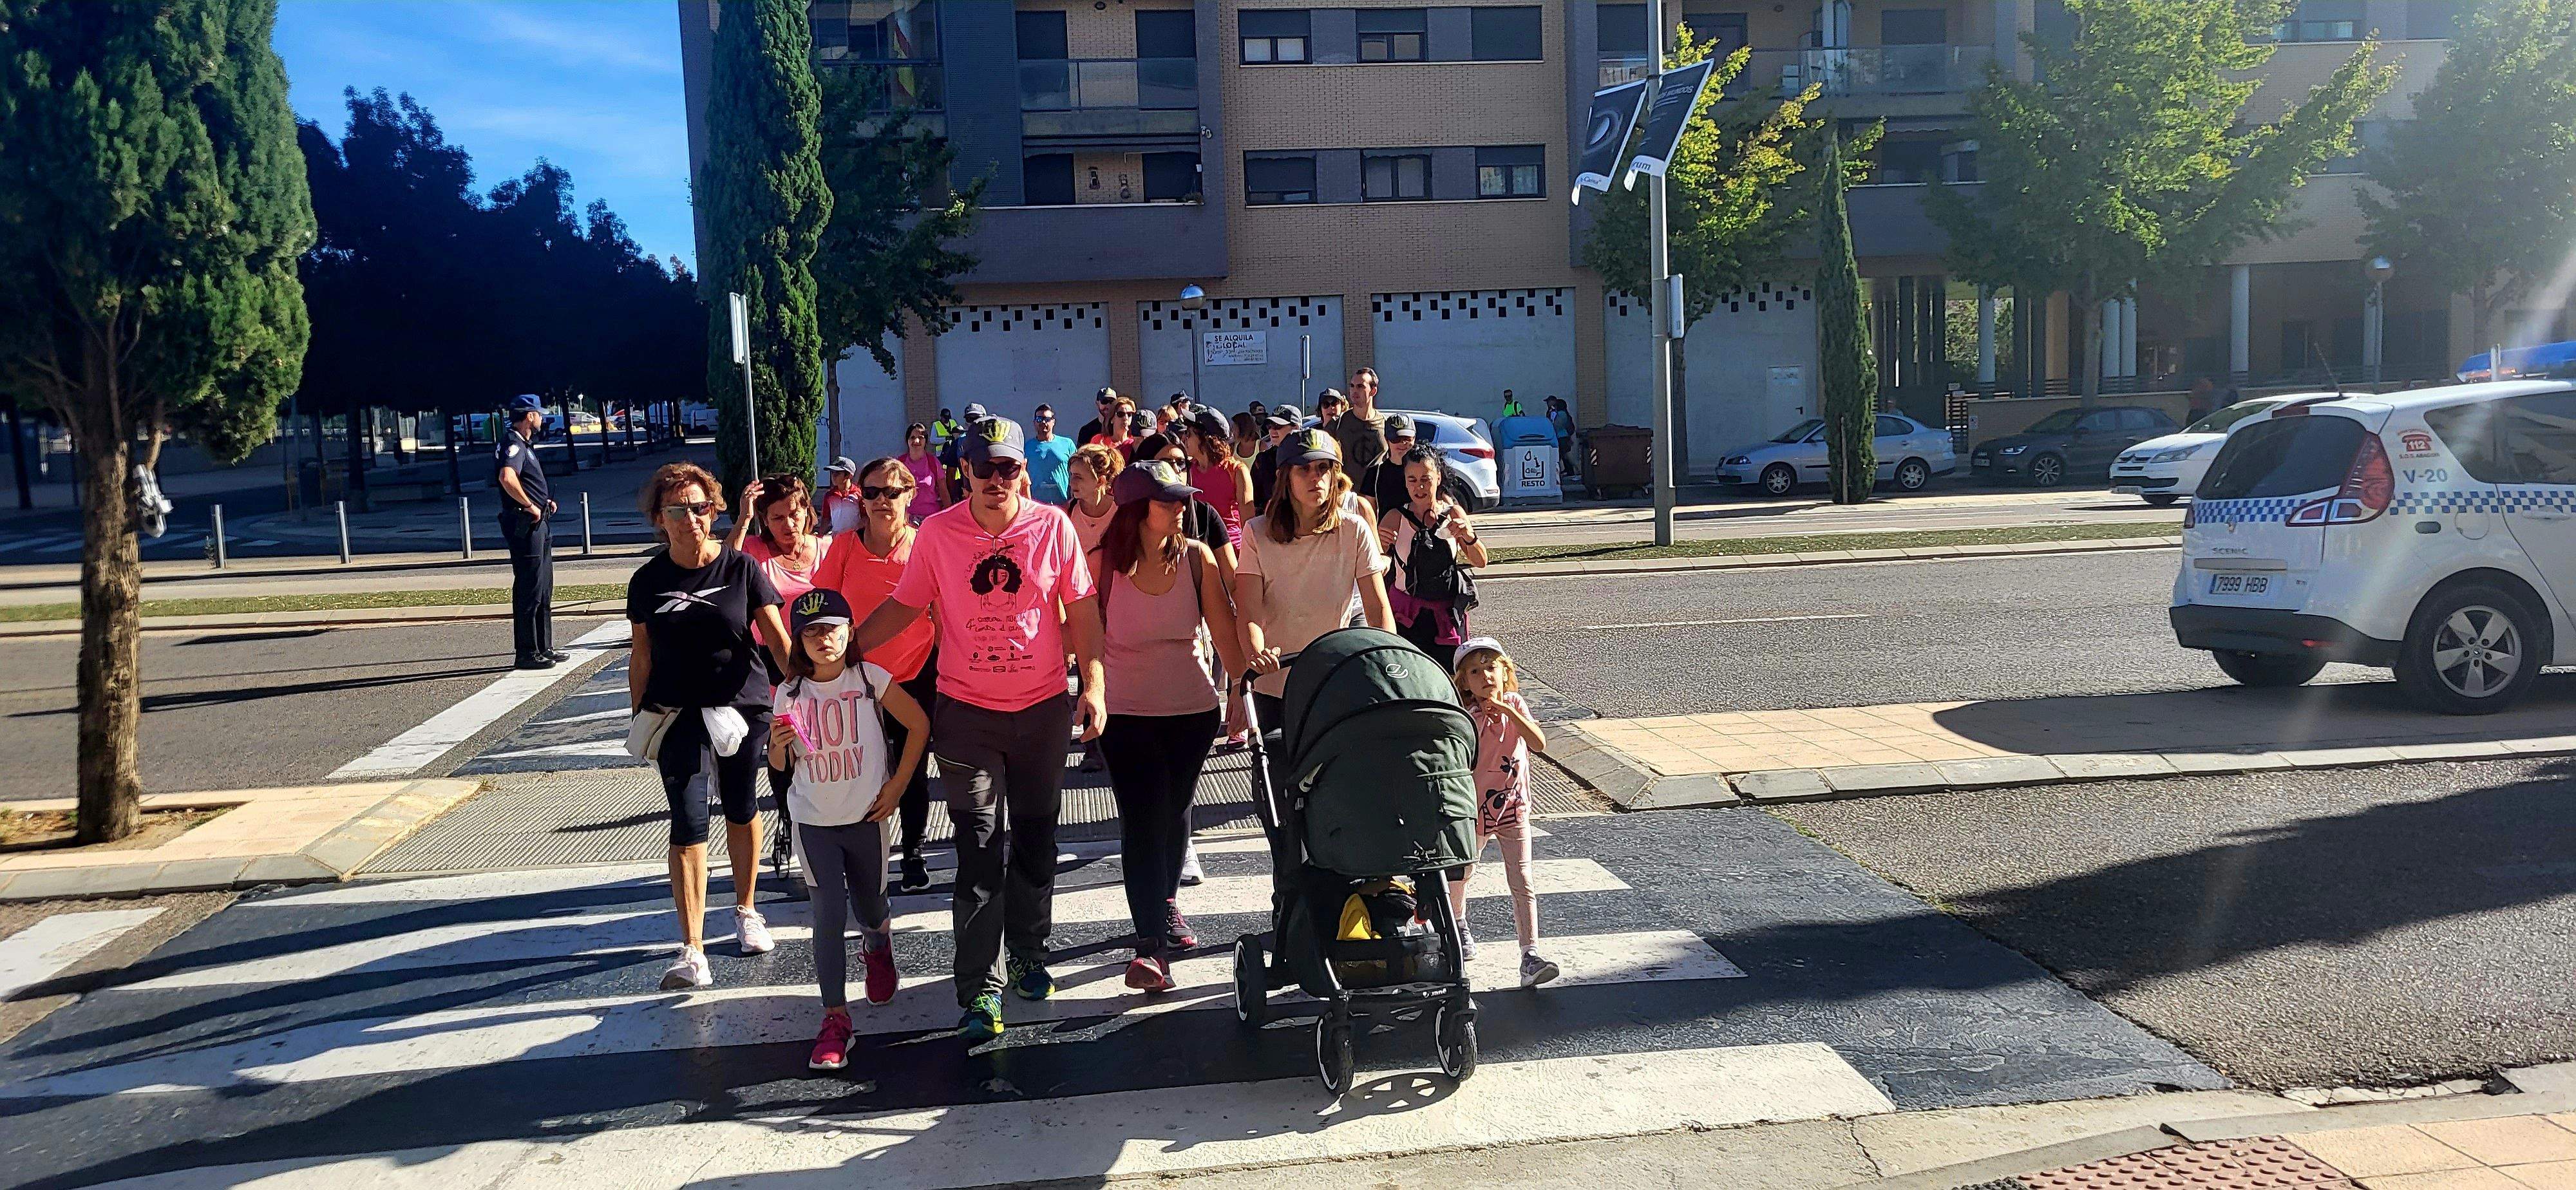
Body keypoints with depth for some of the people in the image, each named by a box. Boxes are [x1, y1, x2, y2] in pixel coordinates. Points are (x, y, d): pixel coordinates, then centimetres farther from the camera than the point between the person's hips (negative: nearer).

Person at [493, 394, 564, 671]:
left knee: (543, 590, 16)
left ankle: (544, 648, 24)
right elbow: (507, 478, -32)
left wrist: (545, 501, 14)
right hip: (524, 524, -11)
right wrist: (530, 506, -22)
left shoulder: (524, 445, 19)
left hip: (537, 524, 11)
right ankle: (526, 654, -2)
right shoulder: (513, 444, -14)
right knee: (529, 591, -6)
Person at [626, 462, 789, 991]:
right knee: (688, 824, -7)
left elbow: (778, 636, -6)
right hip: (677, 714, 0)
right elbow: (641, 656, 8)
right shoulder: (648, 581, 0)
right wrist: (637, 719, 9)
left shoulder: (741, 568, -6)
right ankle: (692, 952, -7)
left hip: (743, 706, 0)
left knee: (742, 810, 14)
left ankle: (745, 911, 36)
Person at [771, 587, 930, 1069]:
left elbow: (919, 725, -1)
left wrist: (897, 785, -2)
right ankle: (835, 1016, -3)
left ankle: (878, 944, 50)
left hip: (866, 816, 0)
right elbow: (780, 765, 7)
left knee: (870, 906, 12)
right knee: (829, 913, -8)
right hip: (814, 822, 0)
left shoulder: (870, 679, -8)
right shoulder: (790, 693, -2)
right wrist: (779, 744, -17)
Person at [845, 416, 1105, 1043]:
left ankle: (1028, 956, 34)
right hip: (967, 711, -1)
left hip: (1043, 708, 1)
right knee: (980, 853, -2)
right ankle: (980, 989, 4)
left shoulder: (1053, 525, -5)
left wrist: (1094, 684, -7)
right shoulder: (937, 532, -5)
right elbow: (904, 605, 4)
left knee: (1036, 843, 15)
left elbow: (1081, 609, -1)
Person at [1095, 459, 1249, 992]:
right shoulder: (1103, 562, -12)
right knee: (1143, 821, -8)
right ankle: (1152, 946, -9)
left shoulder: (1196, 557, -5)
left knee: (1175, 813, 17)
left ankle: (1166, 902, 42)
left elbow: (1224, 630, -4)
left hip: (1193, 709, 3)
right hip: (1127, 713, -3)